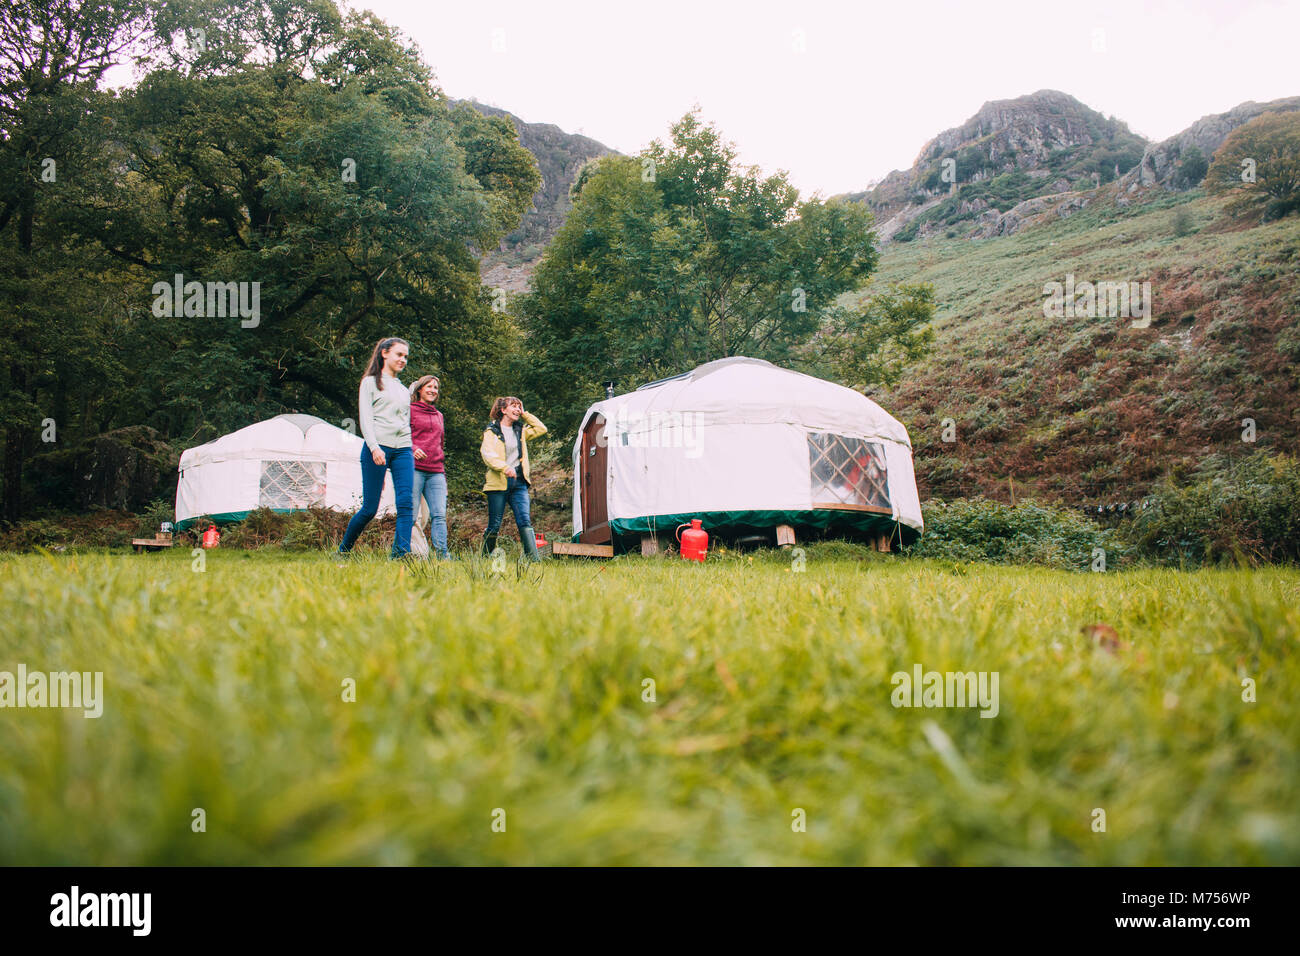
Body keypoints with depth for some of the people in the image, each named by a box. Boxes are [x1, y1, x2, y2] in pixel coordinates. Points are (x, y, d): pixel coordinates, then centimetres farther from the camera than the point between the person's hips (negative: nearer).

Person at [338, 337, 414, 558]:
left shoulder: (404, 390, 23)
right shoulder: (371, 382, 7)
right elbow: (365, 418, -3)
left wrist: (411, 448, 12)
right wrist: (374, 447, -17)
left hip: (403, 450, 5)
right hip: (377, 448, -5)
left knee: (406, 503, -13)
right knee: (369, 508, -4)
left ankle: (401, 553, -19)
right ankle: (343, 550, 16)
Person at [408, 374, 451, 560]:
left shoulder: (439, 415, 25)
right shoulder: (410, 410, 7)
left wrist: (443, 474, 22)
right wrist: (412, 449, -20)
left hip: (436, 472, 5)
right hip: (415, 468, -5)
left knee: (440, 514, -7)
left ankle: (442, 553, -11)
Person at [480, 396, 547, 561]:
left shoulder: (520, 430, 18)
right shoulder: (491, 430, 2)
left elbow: (541, 429, 18)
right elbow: (487, 454, -10)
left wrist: (524, 414, 13)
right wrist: (504, 468, -26)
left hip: (519, 482, 4)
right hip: (498, 483, -4)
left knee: (525, 521, -8)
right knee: (494, 525, 0)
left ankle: (534, 559, -15)